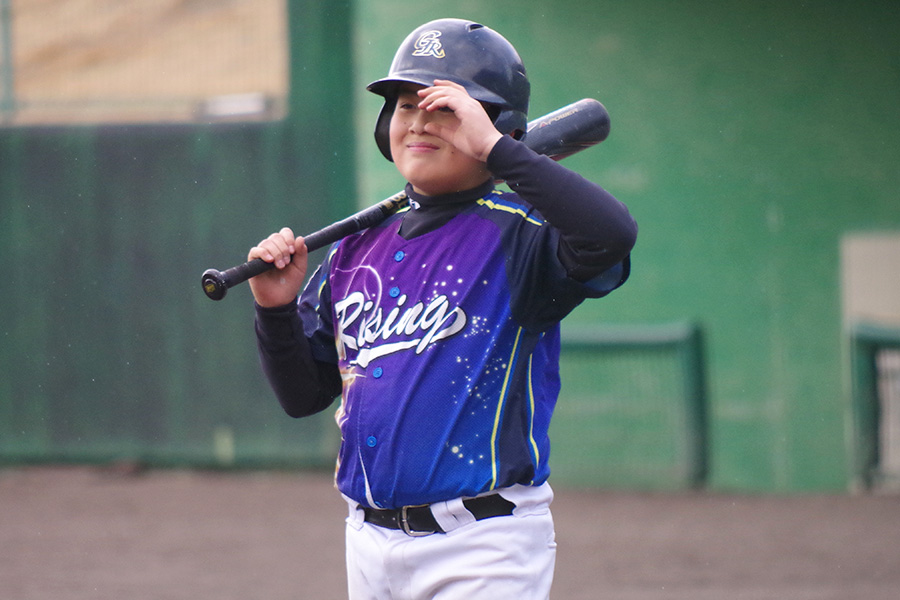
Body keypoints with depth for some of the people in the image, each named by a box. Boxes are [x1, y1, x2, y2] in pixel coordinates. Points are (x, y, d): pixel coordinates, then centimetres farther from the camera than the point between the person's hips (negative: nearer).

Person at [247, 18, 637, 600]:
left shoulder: (516, 235, -7)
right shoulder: (361, 247, 12)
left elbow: (611, 234, -30)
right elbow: (304, 395, 16)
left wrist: (493, 148, -25)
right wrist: (278, 310, -2)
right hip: (371, 543, 6)